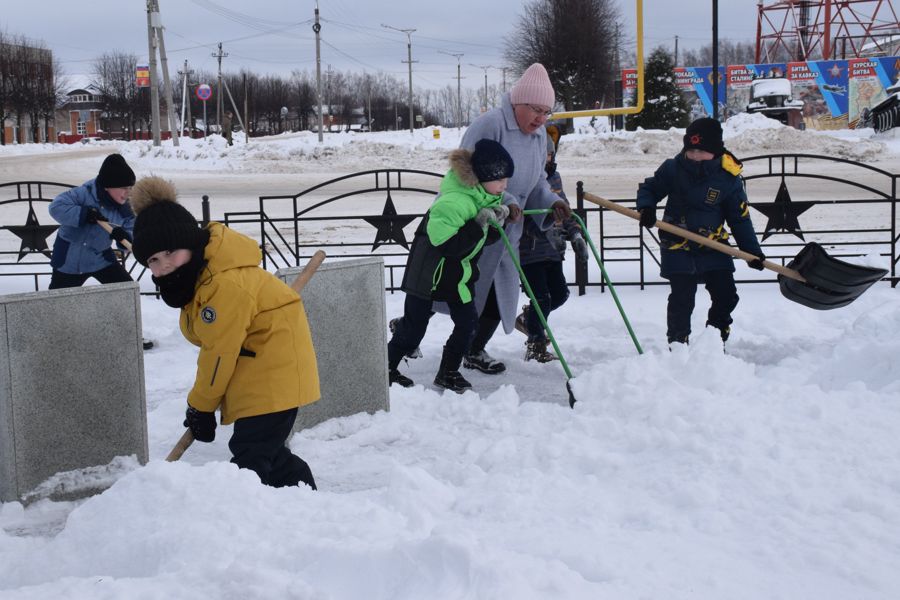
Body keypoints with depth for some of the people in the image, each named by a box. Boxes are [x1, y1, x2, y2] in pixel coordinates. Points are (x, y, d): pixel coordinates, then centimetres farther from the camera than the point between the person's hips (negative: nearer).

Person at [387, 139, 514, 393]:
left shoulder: (485, 197, -1)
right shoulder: (454, 201, -31)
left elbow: (486, 237, 10)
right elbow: (447, 245, -33)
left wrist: (496, 221, -11)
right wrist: (478, 225, -33)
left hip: (459, 274, 8)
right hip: (429, 272, -8)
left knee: (467, 322, 4)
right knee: (414, 326, 2)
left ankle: (449, 372, 18)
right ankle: (386, 369, 20)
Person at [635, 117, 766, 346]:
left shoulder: (729, 178, -6)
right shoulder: (673, 168, -6)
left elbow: (740, 218, 0)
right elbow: (649, 188, 8)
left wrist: (753, 251, -5)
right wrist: (646, 208, -14)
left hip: (713, 247, 2)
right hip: (678, 247, -1)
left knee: (726, 295, 3)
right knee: (682, 300, -5)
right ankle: (677, 344, 10)